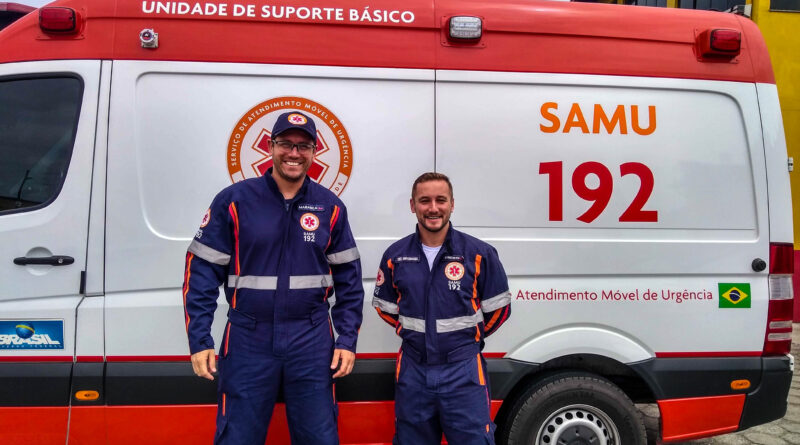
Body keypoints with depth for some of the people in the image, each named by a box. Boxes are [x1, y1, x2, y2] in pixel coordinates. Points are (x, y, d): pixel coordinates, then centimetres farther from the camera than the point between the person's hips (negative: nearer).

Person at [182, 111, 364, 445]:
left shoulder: (331, 207, 3)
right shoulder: (234, 201, -3)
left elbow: (348, 277, 7)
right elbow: (202, 271, -1)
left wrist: (347, 339, 1)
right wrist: (199, 340, -6)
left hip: (312, 340, 2)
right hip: (248, 339, -1)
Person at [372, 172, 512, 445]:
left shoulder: (479, 254, -6)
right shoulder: (395, 256, 1)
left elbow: (498, 308, 2)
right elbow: (384, 306, 14)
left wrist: (467, 338, 7)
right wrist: (411, 333, 9)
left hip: (463, 371, -2)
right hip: (412, 371, 3)